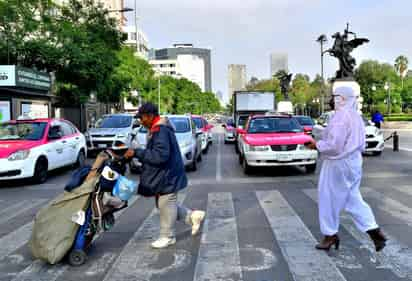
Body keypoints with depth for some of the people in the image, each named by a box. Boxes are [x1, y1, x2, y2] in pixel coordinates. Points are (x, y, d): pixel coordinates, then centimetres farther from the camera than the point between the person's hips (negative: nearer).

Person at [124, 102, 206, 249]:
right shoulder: (157, 129, 11)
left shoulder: (160, 131, -22)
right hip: (163, 176, 11)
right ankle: (193, 216, 26)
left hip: (167, 177, -11)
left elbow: (160, 155, -31)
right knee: (164, 205, 18)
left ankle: (167, 236, 20)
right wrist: (138, 153, 10)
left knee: (166, 206, 4)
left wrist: (137, 153, -28)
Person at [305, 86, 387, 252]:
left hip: (338, 164, -9)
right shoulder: (356, 117, 12)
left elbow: (333, 145, -24)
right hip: (354, 162, 9)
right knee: (353, 200, 16)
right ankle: (374, 231, 11)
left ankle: (330, 235, 17)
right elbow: (361, 145, 18)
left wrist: (316, 145, -10)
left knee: (329, 200, 5)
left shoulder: (340, 116, -18)